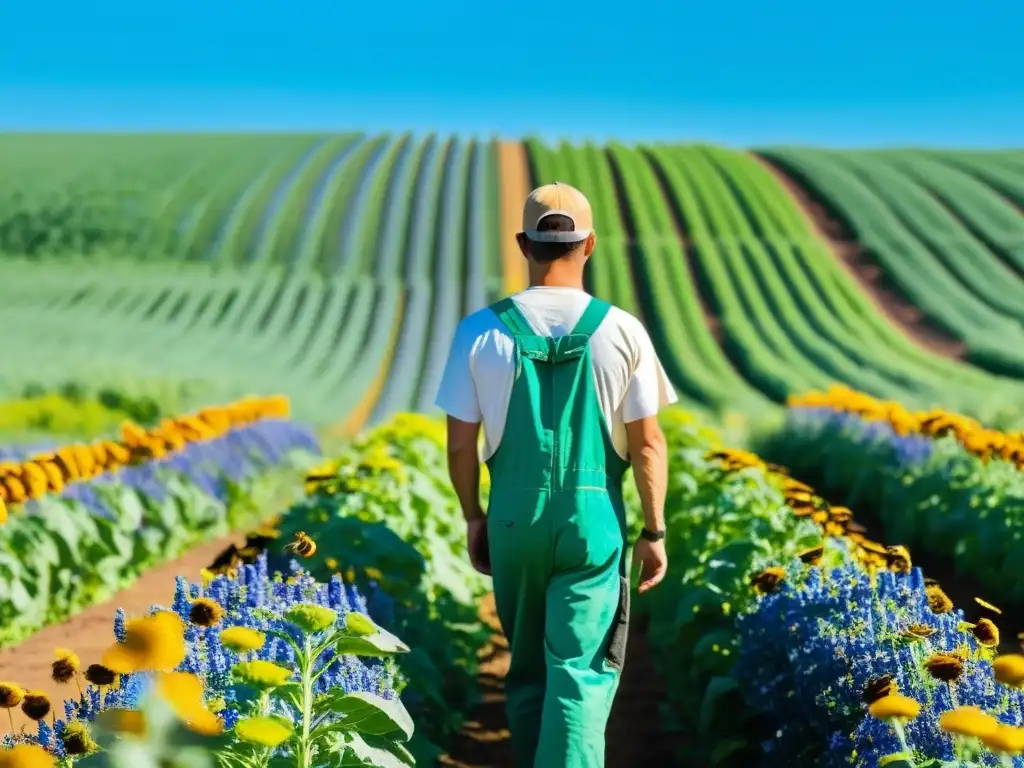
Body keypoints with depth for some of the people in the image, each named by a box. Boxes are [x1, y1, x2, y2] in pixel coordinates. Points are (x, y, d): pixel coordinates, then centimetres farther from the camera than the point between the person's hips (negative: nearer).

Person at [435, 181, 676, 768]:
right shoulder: (622, 331, -8)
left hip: (514, 516, 2)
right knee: (581, 672, -1)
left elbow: (460, 442, -2)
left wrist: (473, 518, 13)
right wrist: (655, 532, 3)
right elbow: (648, 443, -6)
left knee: (528, 668, 19)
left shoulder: (482, 331, -5)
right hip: (593, 519, -2)